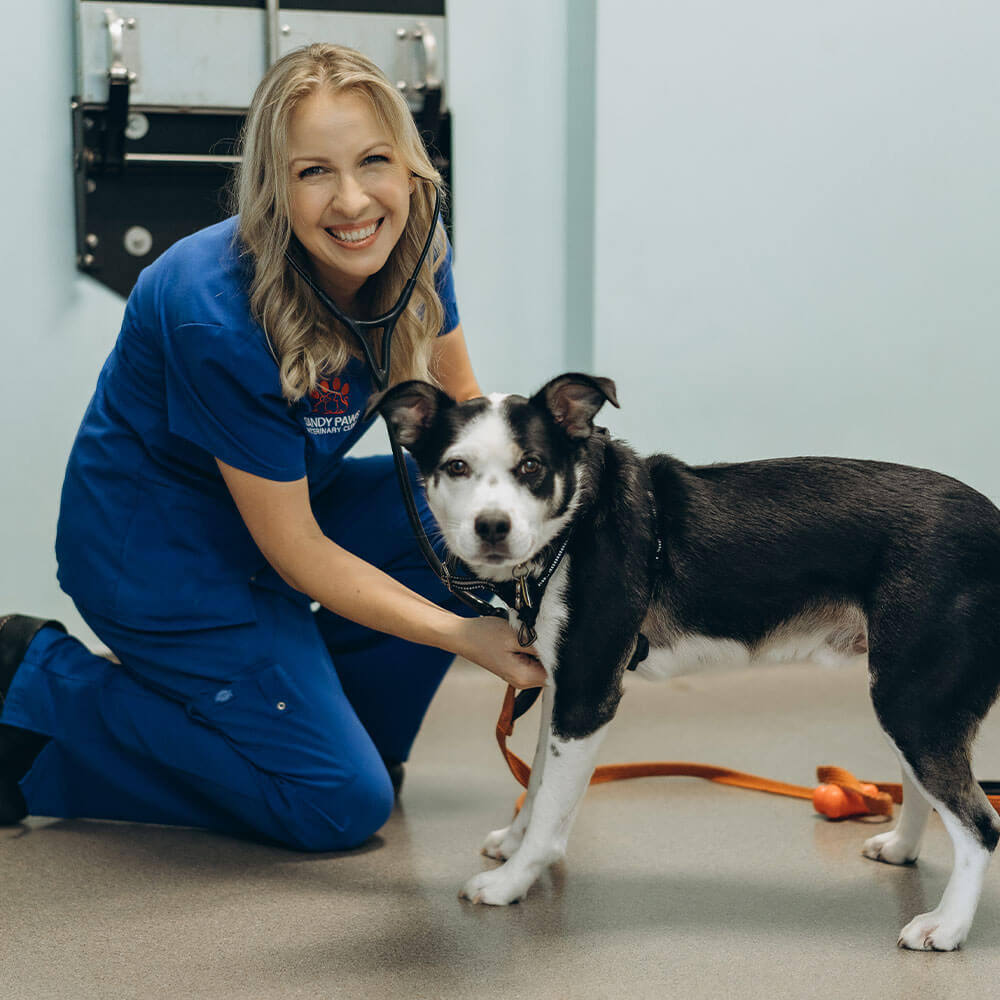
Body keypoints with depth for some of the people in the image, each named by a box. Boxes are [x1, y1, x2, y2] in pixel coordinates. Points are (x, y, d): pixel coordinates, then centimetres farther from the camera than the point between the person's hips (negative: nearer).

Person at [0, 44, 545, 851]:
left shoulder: (413, 249, -13)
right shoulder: (220, 317, -33)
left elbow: (461, 412, 2)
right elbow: (294, 551, -25)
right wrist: (463, 635, -27)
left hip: (284, 495, 8)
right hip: (153, 548, -7)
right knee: (342, 807, -9)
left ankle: (333, 724, 8)